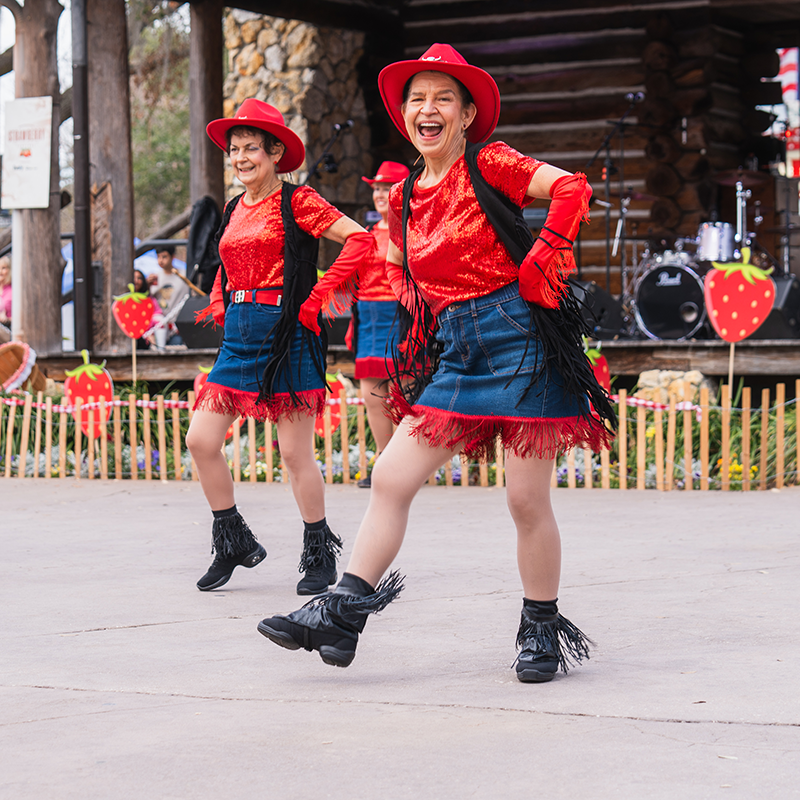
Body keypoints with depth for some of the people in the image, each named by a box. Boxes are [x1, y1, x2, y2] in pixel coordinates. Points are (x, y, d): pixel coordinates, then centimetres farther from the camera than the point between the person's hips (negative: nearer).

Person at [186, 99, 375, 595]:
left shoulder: (297, 202, -7)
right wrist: (221, 304, 14)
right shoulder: (235, 210, 14)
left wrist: (317, 297, -18)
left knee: (295, 452, -4)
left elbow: (361, 240, -14)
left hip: (286, 332, -7)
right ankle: (234, 544, 16)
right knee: (201, 441, 0)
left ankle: (320, 555, 12)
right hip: (239, 334, 7)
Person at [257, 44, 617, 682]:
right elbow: (398, 263, 30)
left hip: (521, 340, -6)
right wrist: (420, 305, 12)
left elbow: (572, 189, -15)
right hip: (455, 353, 6)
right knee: (391, 478, -2)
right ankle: (342, 613, 1)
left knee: (527, 498, -4)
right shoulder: (404, 199, 13)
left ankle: (542, 629, 11)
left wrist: (539, 265, -17)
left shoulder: (489, 165, -5)